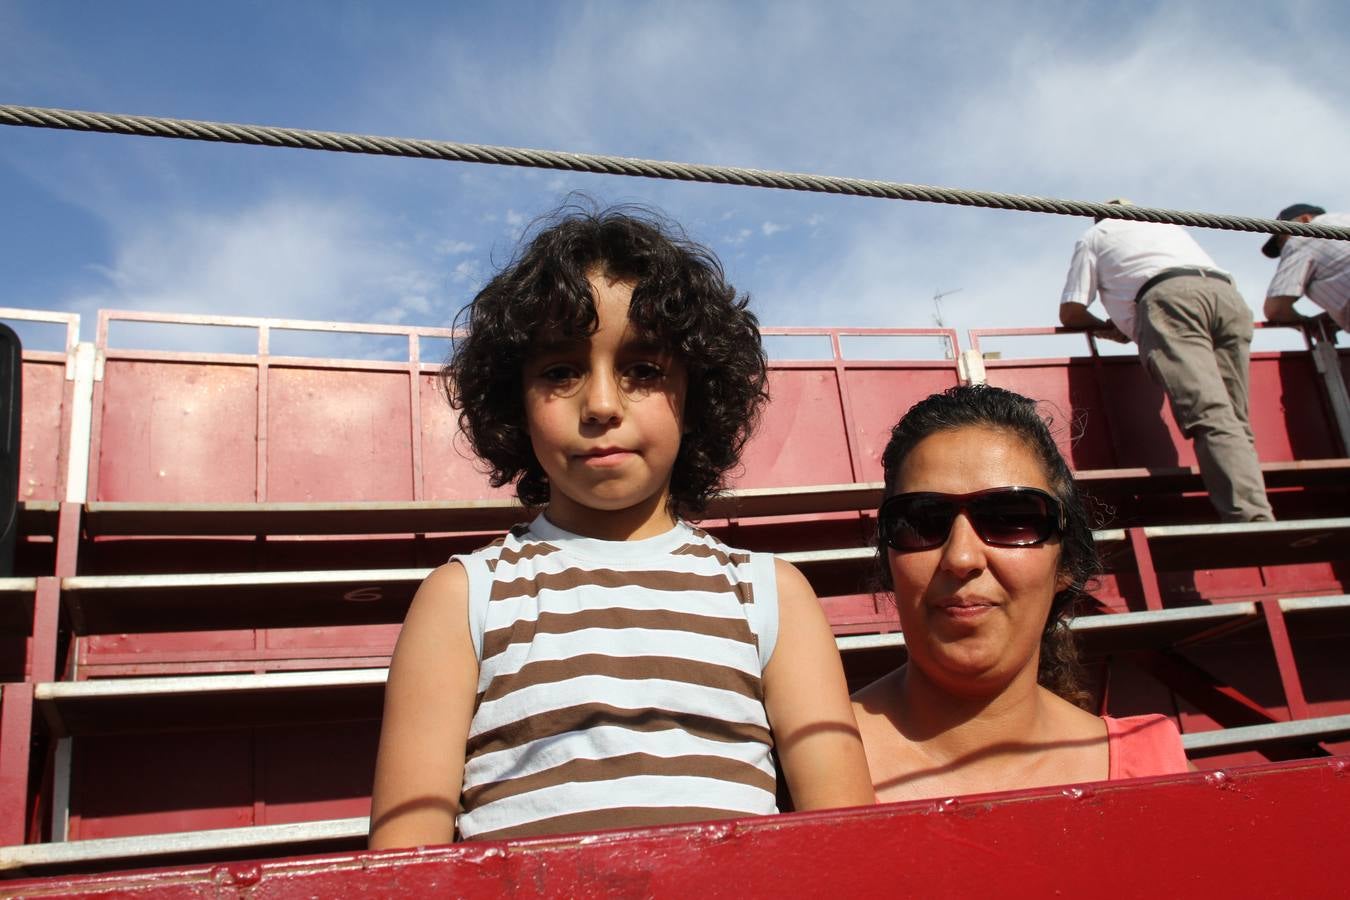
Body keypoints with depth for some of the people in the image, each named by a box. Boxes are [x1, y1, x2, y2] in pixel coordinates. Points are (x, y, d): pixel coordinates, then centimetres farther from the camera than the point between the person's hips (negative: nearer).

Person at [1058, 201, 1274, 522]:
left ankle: (1254, 523, -39)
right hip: (1228, 294, 5)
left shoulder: (1095, 235, 28)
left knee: (1210, 417, -22)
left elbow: (1070, 313, 20)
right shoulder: (1169, 225, 43)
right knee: (1233, 422, 1)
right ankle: (1256, 517, -15)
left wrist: (1107, 328, 39)